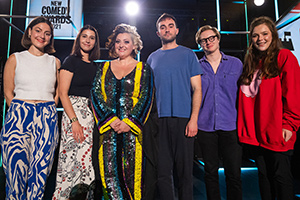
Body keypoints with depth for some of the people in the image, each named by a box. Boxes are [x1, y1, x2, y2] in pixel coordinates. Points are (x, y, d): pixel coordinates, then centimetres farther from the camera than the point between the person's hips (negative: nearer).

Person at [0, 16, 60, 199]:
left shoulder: (55, 62, 12)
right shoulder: (15, 58, 8)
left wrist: (47, 111, 6)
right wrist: (21, 113, -3)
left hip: (47, 119, 1)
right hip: (19, 117, -1)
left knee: (40, 169, 1)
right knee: (16, 168, -3)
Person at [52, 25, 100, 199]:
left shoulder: (96, 65, 17)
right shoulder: (72, 61, 1)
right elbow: (63, 93, -8)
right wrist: (74, 120, -17)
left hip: (93, 113, 6)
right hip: (74, 110, -5)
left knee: (88, 158, 5)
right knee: (73, 156, -6)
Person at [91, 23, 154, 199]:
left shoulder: (143, 69, 7)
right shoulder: (105, 68, 15)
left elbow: (146, 98, -1)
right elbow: (95, 94, 6)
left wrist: (129, 122, -12)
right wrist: (111, 119, -9)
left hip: (132, 127, -2)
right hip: (108, 126, 3)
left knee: (132, 170, 1)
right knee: (109, 170, 1)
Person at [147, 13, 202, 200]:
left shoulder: (188, 54, 5)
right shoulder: (152, 58, 14)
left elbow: (197, 89, 0)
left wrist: (193, 119, -11)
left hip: (183, 119, -2)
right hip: (159, 120, 3)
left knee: (184, 170, 5)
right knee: (162, 170, 8)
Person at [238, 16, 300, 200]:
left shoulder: (284, 57, -4)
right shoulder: (251, 63, 14)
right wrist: (246, 127, 8)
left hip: (276, 132, -5)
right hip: (256, 132, 6)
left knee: (281, 176, 6)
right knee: (264, 175, 16)